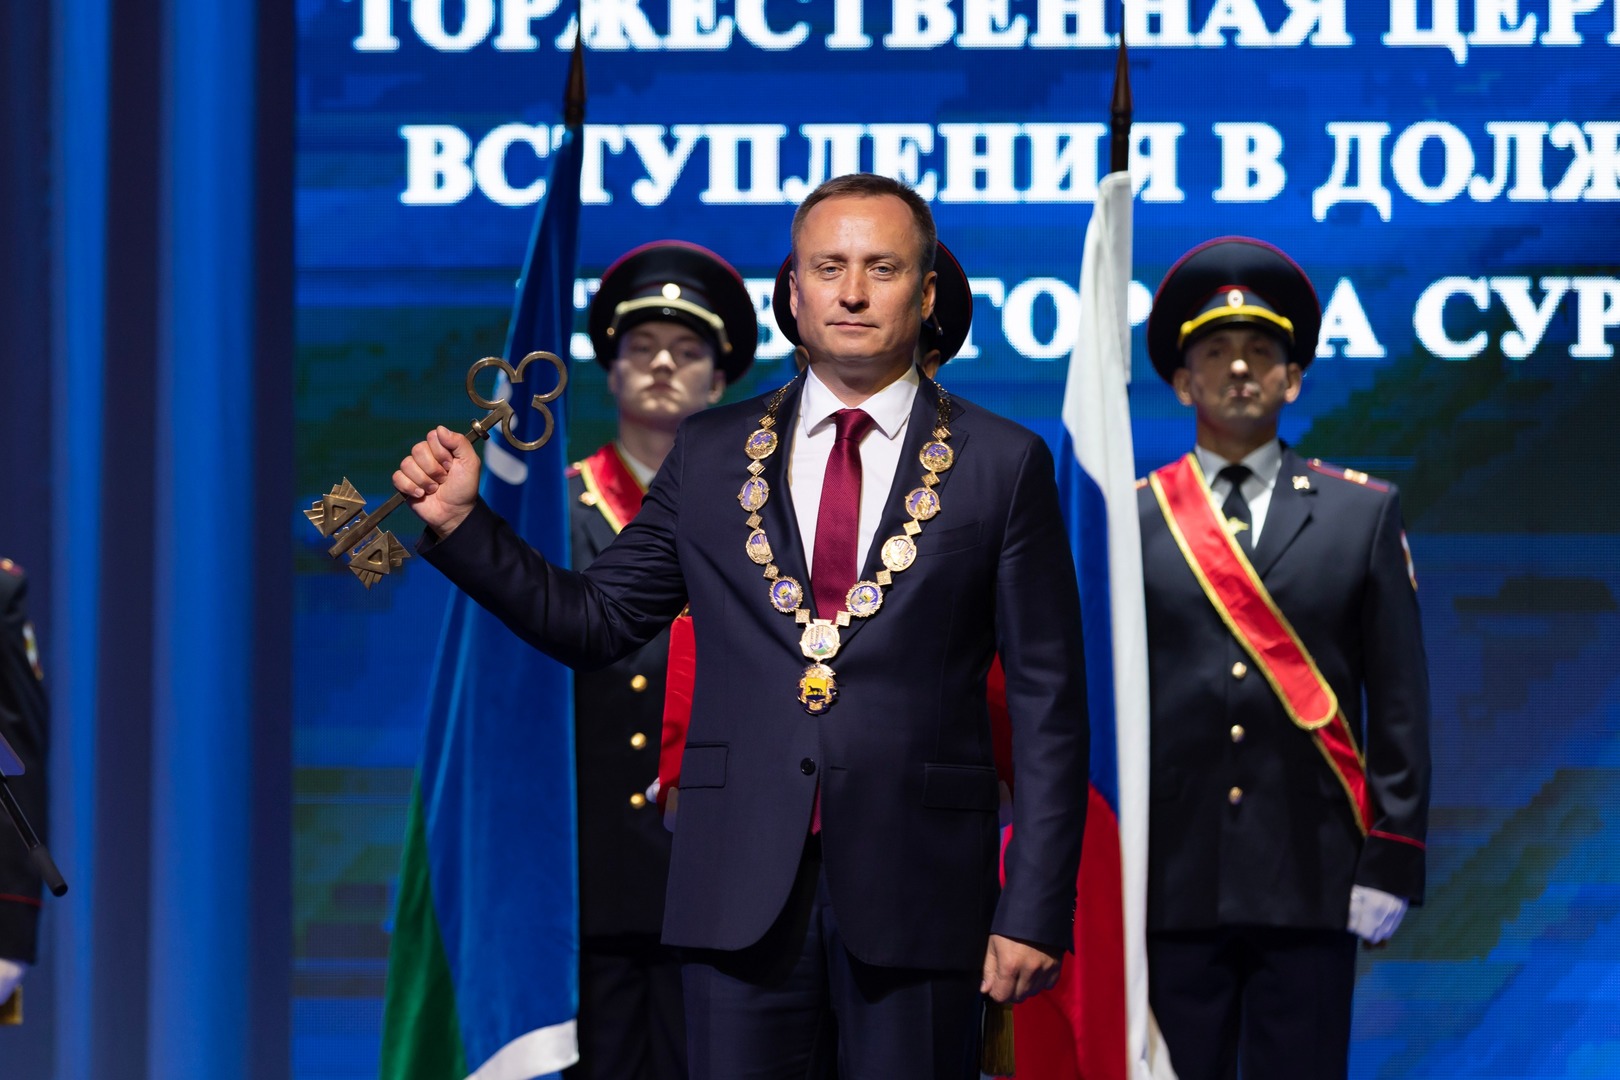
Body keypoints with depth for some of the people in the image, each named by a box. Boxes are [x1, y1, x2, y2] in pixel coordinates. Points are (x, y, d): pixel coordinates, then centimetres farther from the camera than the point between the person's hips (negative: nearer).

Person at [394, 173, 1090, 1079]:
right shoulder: (712, 454, 10)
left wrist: (1036, 911, -5)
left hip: (914, 894, -2)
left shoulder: (1003, 463, 3)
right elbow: (593, 623, 12)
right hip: (744, 892, 2)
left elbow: (1049, 706, 1)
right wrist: (462, 520, -1)